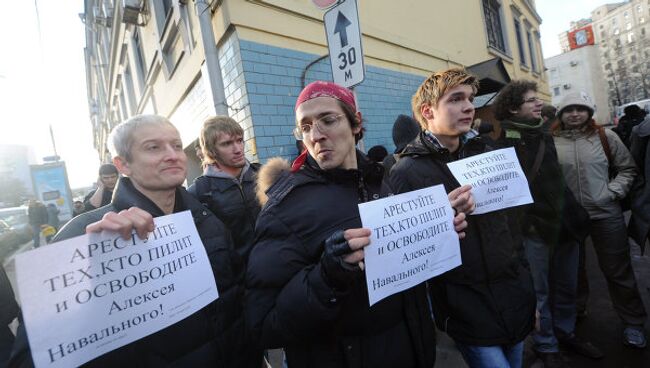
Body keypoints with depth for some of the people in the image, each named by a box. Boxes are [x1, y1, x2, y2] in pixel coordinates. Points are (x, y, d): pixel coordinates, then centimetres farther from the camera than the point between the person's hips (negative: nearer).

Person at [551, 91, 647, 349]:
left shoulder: (605, 136, -2)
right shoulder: (551, 142, -5)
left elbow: (627, 169, 5)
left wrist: (612, 192, -8)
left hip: (605, 215, 0)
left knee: (617, 270, 10)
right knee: (573, 267, 18)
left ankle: (633, 322, 30)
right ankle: (575, 309, 39)